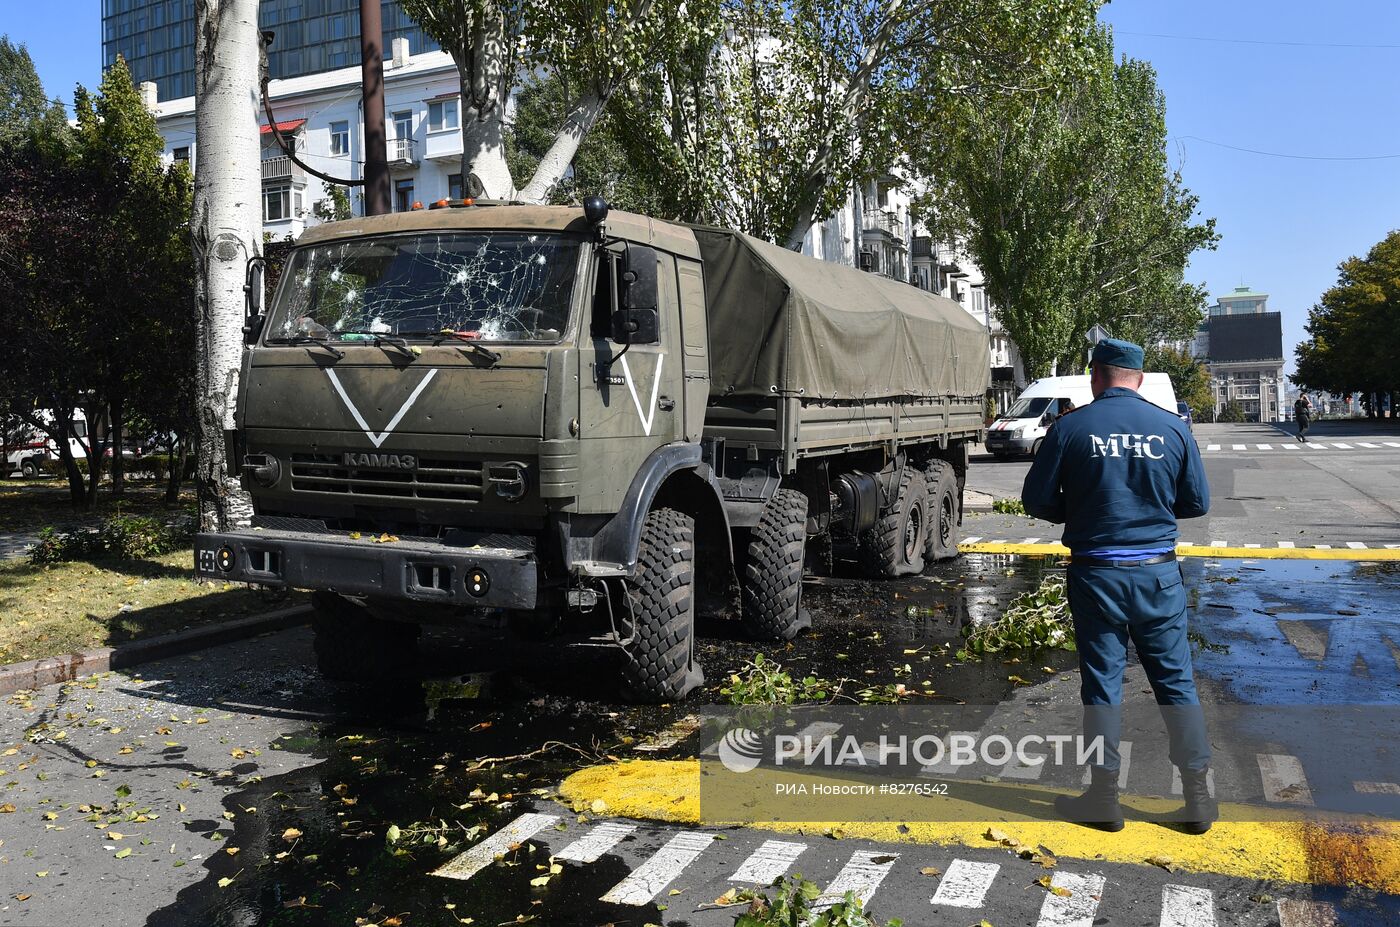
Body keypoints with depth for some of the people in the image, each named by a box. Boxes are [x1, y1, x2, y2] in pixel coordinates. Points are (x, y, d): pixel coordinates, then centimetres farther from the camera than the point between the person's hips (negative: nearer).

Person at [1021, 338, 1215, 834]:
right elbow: (1197, 502, 6)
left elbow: (1036, 500, -3)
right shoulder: (1172, 427, -1)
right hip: (1158, 572, 2)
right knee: (1175, 681, 12)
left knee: (1102, 683, 7)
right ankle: (1198, 797, 19)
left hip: (1096, 574, -2)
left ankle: (1104, 798, 16)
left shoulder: (1070, 428, -7)